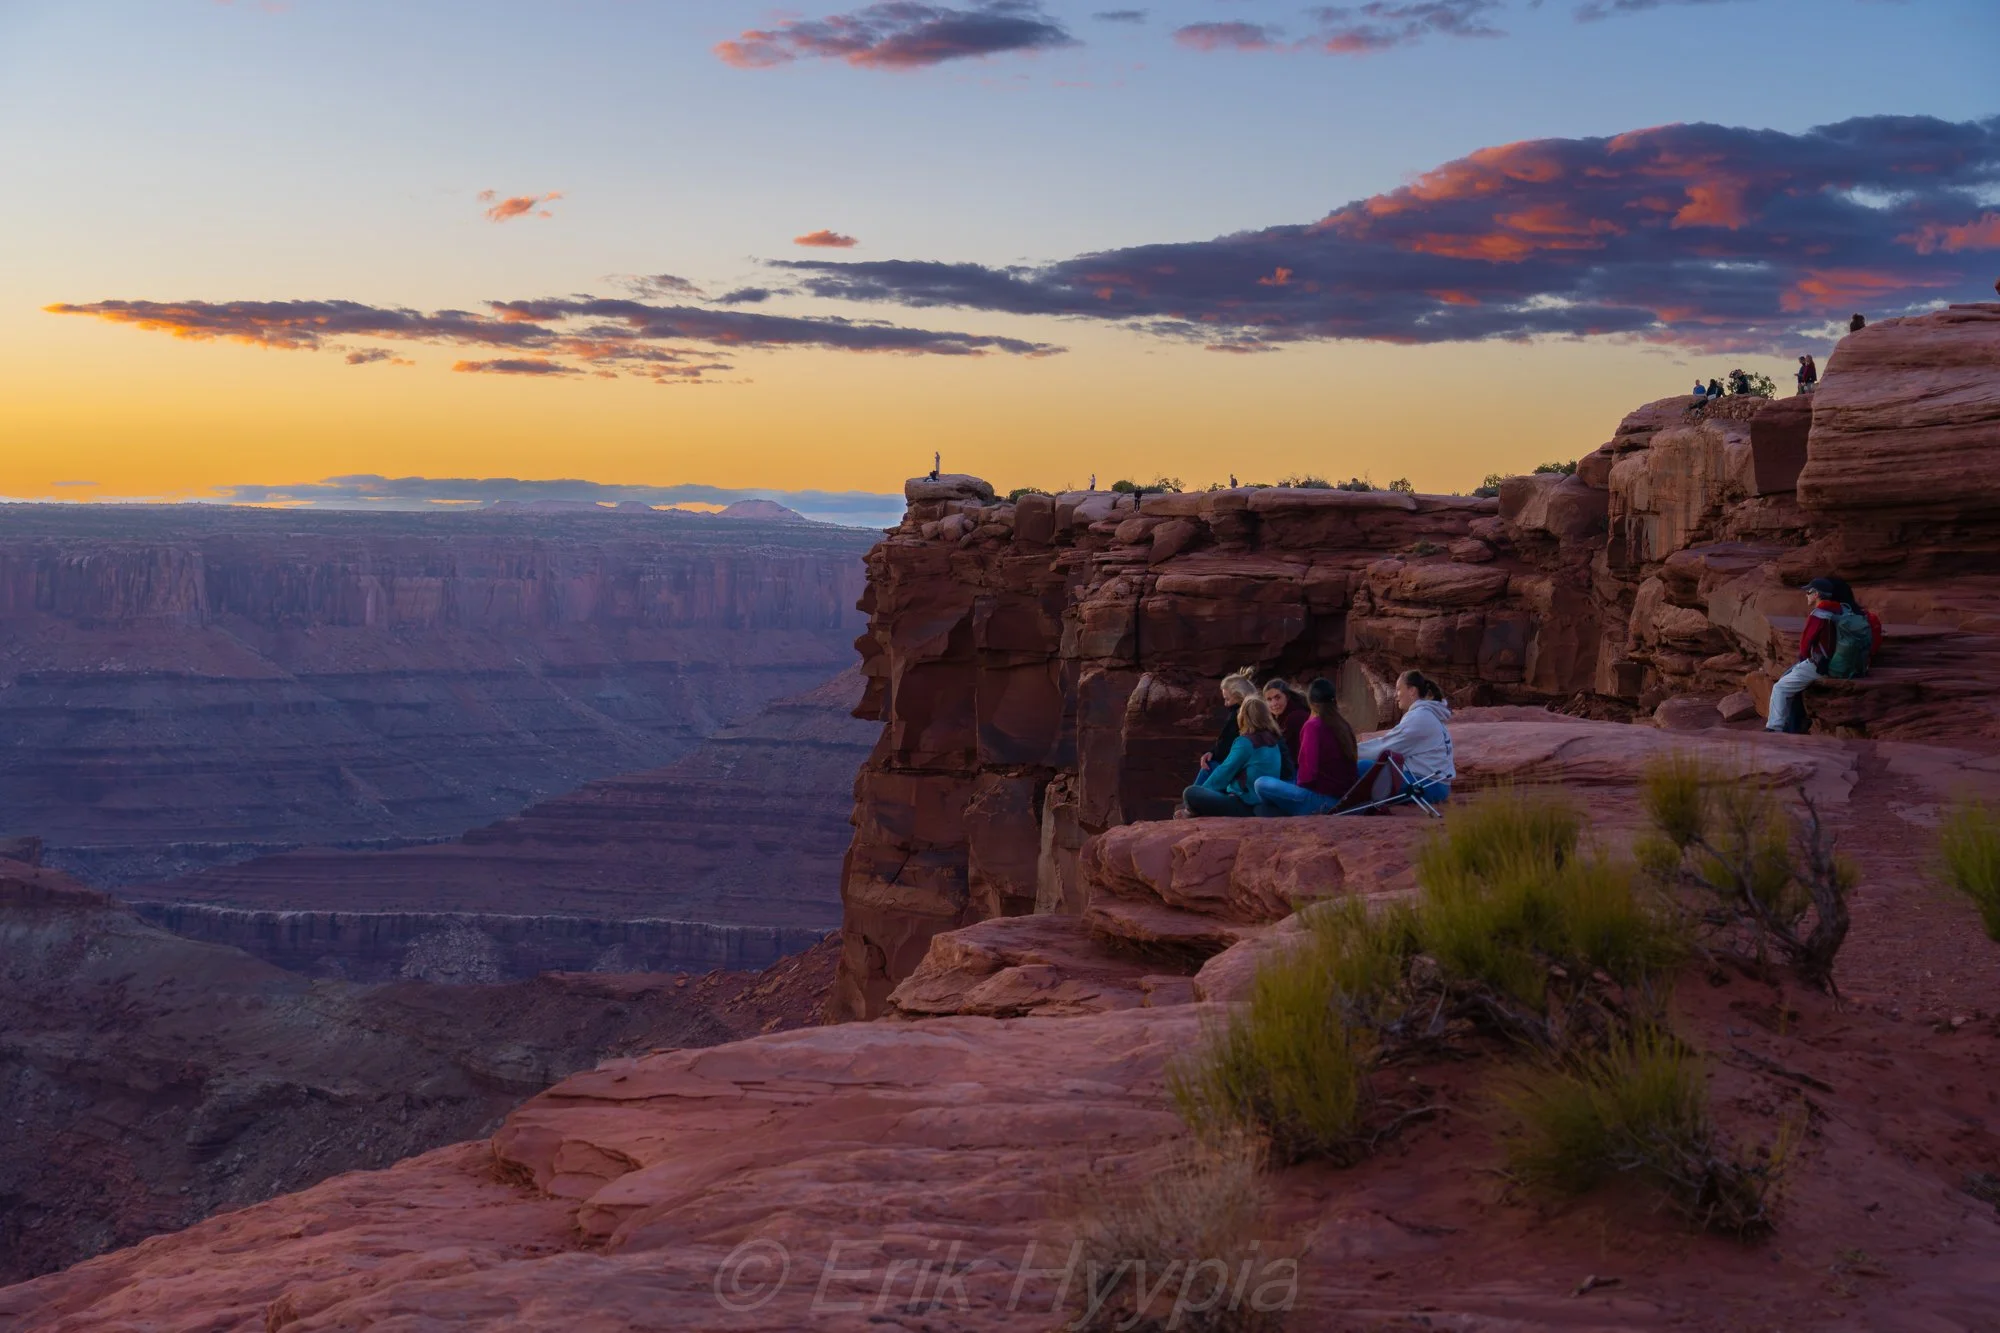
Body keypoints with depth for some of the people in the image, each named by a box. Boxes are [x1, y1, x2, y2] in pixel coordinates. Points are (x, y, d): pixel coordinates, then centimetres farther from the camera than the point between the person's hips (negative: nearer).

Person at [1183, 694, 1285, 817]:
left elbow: (1225, 771, -8)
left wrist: (1203, 789, 6)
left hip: (1246, 807, -9)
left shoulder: (1245, 742, -15)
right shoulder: (1273, 739, 9)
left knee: (1190, 794, -17)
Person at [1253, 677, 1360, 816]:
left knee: (1262, 784, -10)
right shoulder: (1343, 725, 8)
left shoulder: (1313, 726, -13)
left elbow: (1308, 770, -18)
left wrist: (1300, 782, 4)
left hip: (1322, 799, -8)